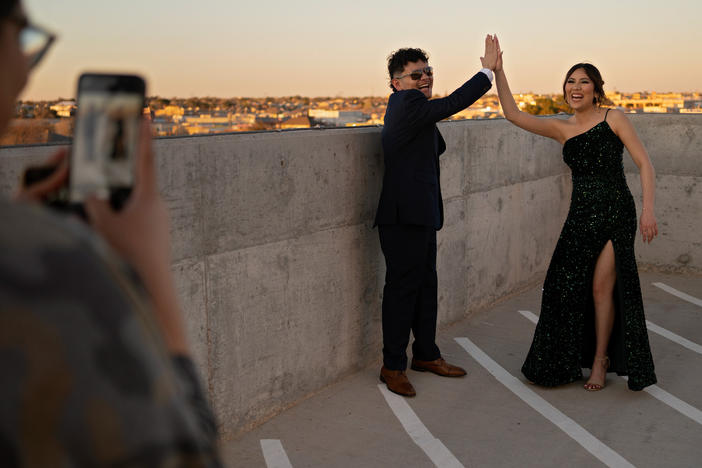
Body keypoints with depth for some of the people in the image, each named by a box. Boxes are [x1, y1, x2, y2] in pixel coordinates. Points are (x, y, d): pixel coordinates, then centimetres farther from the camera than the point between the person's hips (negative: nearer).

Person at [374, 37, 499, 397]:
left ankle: (425, 354, 30)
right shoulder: (405, 103, -13)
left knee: (425, 286, 17)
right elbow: (453, 103, -16)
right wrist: (488, 71, -8)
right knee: (402, 289, -3)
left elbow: (436, 148, 24)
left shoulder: (411, 107, 18)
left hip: (421, 216, 10)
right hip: (404, 217, -10)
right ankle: (392, 367, 8)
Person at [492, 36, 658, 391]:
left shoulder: (613, 119, -2)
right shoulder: (561, 129, 8)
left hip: (616, 215, -4)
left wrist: (648, 211, -15)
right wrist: (497, 71, -5)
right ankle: (567, 362, 22)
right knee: (566, 286, 4)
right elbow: (513, 114, 1)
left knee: (601, 287, -4)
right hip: (580, 217, 4)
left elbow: (644, 164, -6)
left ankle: (600, 361, 15)